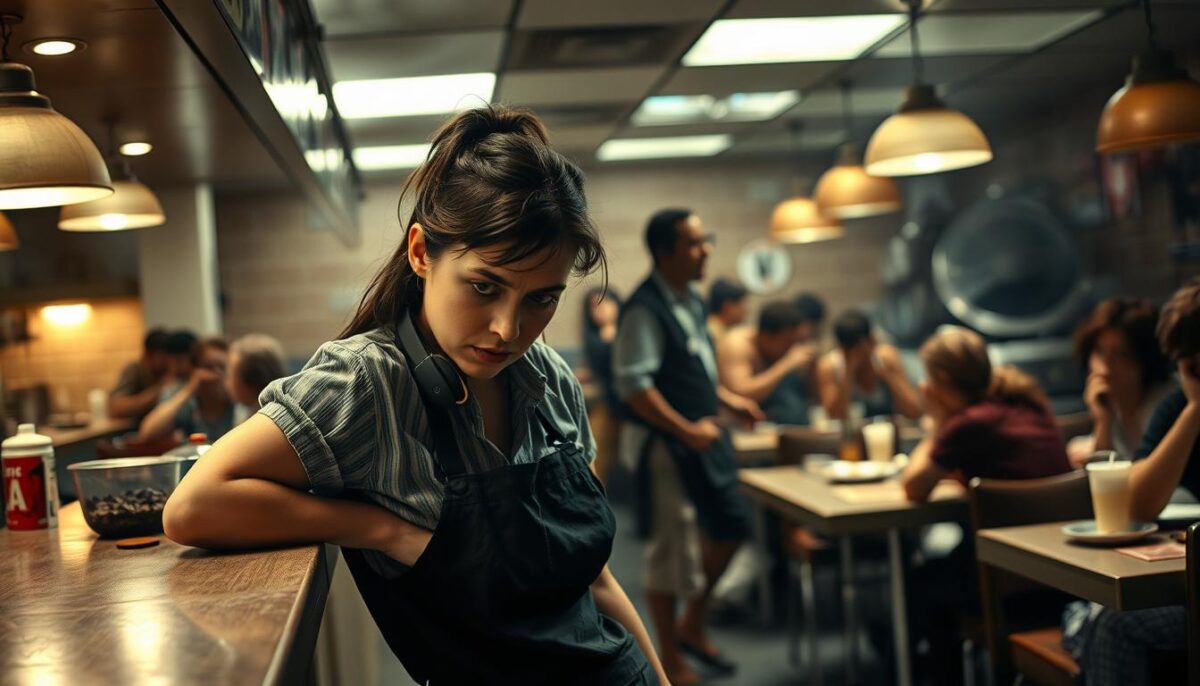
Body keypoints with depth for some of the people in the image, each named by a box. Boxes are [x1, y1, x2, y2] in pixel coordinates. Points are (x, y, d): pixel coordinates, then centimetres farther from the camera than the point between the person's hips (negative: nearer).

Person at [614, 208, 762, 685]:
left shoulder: (691, 300, 9)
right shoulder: (644, 309, -19)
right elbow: (633, 383, -26)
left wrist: (730, 400, 10)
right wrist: (686, 431, -24)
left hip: (703, 436, 9)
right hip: (665, 444, -9)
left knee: (730, 527, 16)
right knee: (671, 551, 1)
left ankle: (692, 626, 34)